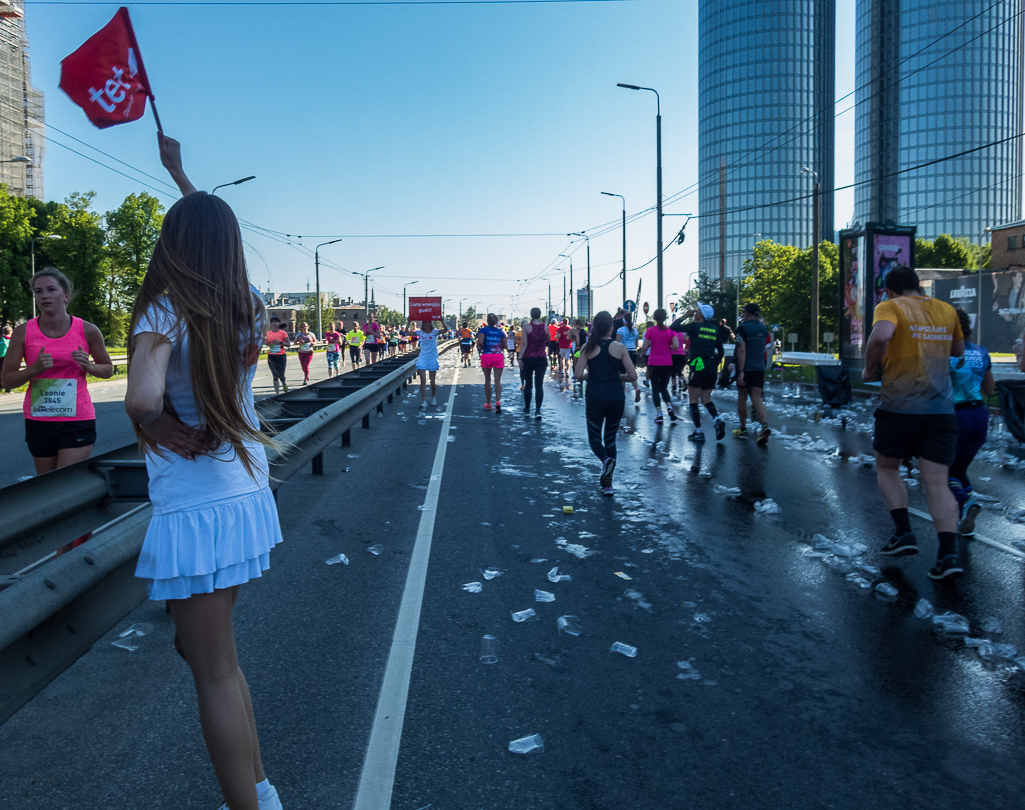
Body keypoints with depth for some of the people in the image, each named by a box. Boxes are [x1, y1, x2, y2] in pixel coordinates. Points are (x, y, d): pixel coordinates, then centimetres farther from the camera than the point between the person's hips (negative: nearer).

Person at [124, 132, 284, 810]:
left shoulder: (165, 313, -14)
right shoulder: (249, 304, 4)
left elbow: (142, 399, -34)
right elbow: (217, 232, 25)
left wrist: (157, 421, -12)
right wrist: (179, 171, 36)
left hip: (196, 513, -7)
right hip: (249, 495, 7)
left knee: (216, 673, 5)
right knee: (218, 656, 22)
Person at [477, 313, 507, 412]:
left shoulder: (483, 330, -2)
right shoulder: (500, 331, 8)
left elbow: (480, 342, -17)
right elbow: (504, 346, 10)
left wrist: (479, 350, 1)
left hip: (486, 356, -1)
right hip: (499, 356, 1)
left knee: (487, 380, 11)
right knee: (498, 380, -1)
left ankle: (488, 403, 21)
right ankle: (498, 401, -20)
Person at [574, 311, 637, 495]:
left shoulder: (588, 347, -3)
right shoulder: (619, 347, -2)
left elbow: (578, 375, -9)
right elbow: (633, 376, -2)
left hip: (594, 397, -1)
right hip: (616, 398, 1)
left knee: (594, 437, 14)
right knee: (610, 438, 15)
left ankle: (606, 460, -20)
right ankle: (607, 483, 13)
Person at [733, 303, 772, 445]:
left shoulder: (743, 328, -10)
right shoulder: (764, 328, 9)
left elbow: (742, 349, -18)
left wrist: (741, 371, -20)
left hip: (746, 368, -4)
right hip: (760, 368, 5)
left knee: (742, 398, 10)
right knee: (757, 398, 0)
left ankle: (743, 429, 18)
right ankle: (764, 425, -23)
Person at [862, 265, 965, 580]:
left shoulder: (890, 306, -4)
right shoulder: (946, 310, 12)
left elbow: (880, 336, -26)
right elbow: (958, 350, 27)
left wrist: (870, 368, -11)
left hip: (900, 406, -4)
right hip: (941, 409, 4)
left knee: (886, 469, 18)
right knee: (938, 483, 3)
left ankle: (903, 533, 9)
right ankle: (948, 554, -7)